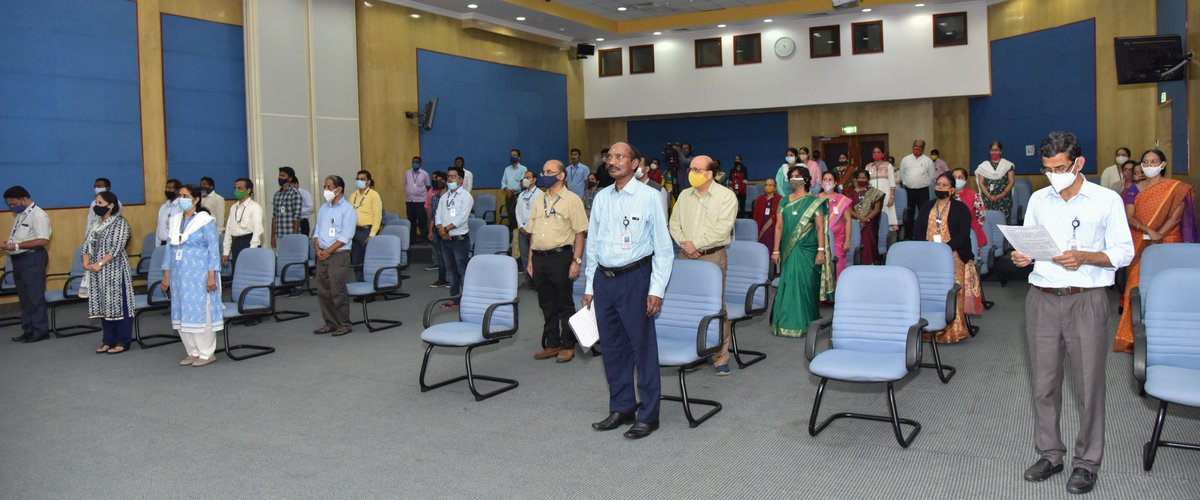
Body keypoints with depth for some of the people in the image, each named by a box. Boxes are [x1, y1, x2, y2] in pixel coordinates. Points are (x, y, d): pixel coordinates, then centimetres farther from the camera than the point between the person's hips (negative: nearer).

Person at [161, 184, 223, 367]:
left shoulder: (205, 221, -7)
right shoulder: (175, 220, 11)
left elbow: (213, 249, -9)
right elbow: (169, 248, 14)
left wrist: (211, 276, -15)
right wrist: (166, 276, 11)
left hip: (199, 274, -6)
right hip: (179, 275, 6)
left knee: (200, 311, -3)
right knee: (182, 313, 8)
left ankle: (207, 353, 8)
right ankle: (193, 352, 19)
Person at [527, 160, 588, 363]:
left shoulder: (572, 200, -4)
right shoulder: (539, 199, 14)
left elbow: (579, 233, -7)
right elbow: (533, 232, 17)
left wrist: (577, 261, -13)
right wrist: (530, 259, 13)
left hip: (560, 257, -6)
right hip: (539, 258, 6)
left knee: (564, 304, 2)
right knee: (547, 304, 12)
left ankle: (567, 346, 13)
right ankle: (551, 344, 22)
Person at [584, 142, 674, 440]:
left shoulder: (648, 196, -5)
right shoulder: (601, 198, 10)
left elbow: (663, 246, -6)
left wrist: (657, 289, -11)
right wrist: (590, 287, 14)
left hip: (634, 278, -6)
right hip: (604, 278, 6)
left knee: (643, 347, -1)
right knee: (612, 347, 13)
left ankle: (648, 416, 12)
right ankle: (621, 408, 28)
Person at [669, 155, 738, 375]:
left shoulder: (726, 196, -5)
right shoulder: (684, 195, 13)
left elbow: (722, 229, -14)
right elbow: (674, 222, 11)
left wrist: (696, 244, -14)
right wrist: (684, 242, -6)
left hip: (712, 256, -5)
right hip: (686, 256, 5)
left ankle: (721, 357, 3)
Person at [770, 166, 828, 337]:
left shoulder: (814, 202, 0)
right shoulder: (784, 202, 10)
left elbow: (820, 228, -4)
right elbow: (779, 226, 7)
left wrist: (821, 251, -12)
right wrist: (776, 251, 1)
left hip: (807, 251, -3)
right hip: (788, 251, 3)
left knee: (805, 285, -1)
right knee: (788, 285, 3)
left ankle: (805, 323, 9)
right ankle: (786, 323, 10)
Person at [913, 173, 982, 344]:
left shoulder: (960, 208, 7)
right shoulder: (926, 207, 20)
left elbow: (963, 234, -4)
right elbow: (917, 230, 11)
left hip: (952, 254, -3)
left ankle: (952, 330, -14)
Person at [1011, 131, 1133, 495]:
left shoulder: (1107, 200, -1)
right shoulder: (1038, 200, 11)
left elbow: (1124, 251, -3)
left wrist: (1085, 257, -19)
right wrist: (1020, 257, -6)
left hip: (1087, 301, -3)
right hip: (1042, 299, 4)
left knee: (1089, 383, 2)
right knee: (1044, 382, 8)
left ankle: (1087, 461, 15)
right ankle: (1049, 454, 22)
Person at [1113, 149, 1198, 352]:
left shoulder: (1176, 188, 2)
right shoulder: (1135, 189, 10)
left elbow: (1176, 216, -7)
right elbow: (1129, 217, 0)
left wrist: (1158, 235, -17)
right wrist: (1148, 230, -17)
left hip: (1166, 244, -2)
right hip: (1139, 246, 3)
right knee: (1137, 284, 0)